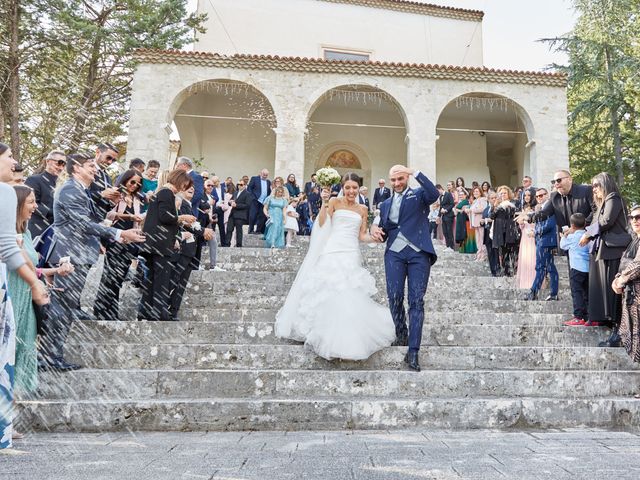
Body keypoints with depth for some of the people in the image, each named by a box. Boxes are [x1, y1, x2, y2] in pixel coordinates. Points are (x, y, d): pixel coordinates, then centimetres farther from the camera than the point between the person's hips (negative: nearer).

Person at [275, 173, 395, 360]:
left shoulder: (363, 209, 16)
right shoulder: (335, 202, 6)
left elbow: (362, 236, 12)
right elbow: (321, 224, -5)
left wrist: (373, 237, -7)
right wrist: (324, 203, -14)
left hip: (351, 255, 2)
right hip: (332, 253, -2)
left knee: (350, 298, -7)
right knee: (329, 295, -4)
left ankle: (347, 342, 2)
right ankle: (330, 340, 8)